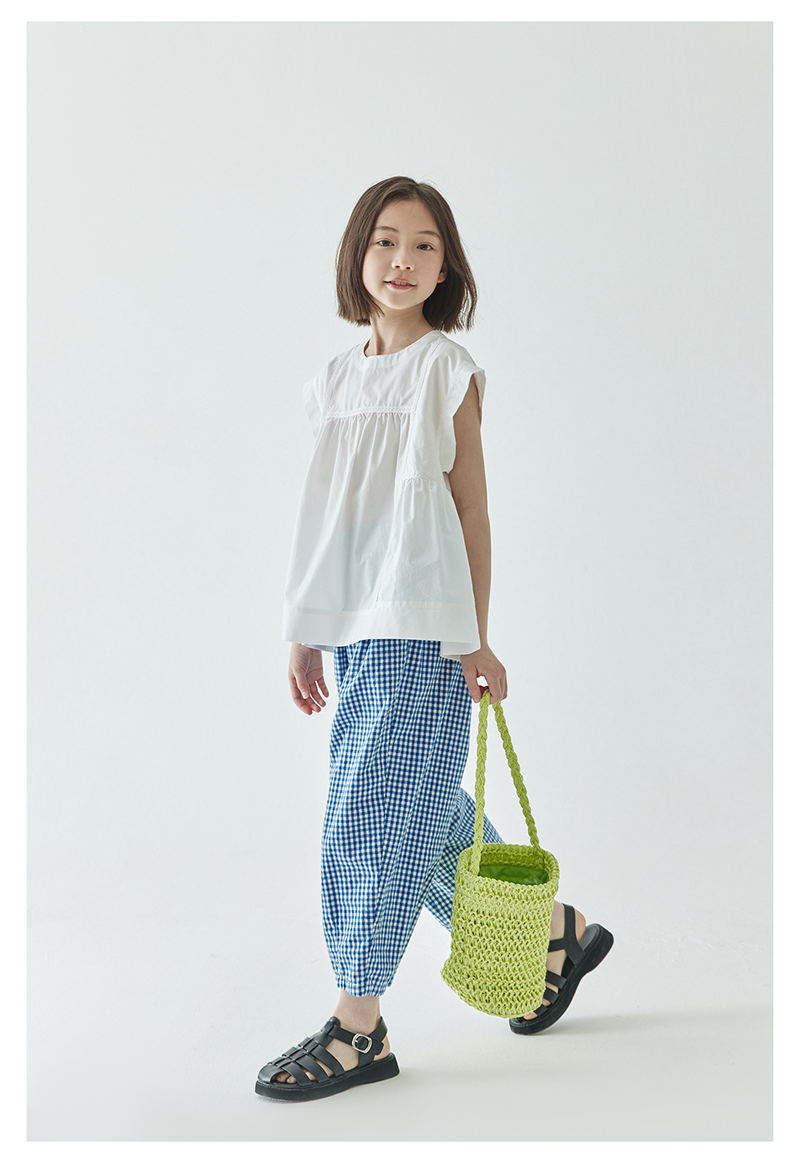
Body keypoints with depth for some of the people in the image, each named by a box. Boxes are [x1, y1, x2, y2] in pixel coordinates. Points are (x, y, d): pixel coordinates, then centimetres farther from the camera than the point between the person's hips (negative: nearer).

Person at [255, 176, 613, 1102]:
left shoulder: (448, 369, -1)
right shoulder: (340, 379, 13)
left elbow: (471, 509, -2)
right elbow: (327, 514, 14)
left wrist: (476, 638, -6)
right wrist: (305, 635, 13)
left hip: (420, 627, -6)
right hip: (353, 628, 6)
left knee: (373, 812, -7)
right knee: (424, 807, 13)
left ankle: (358, 1027, 5)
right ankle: (557, 932, 32)